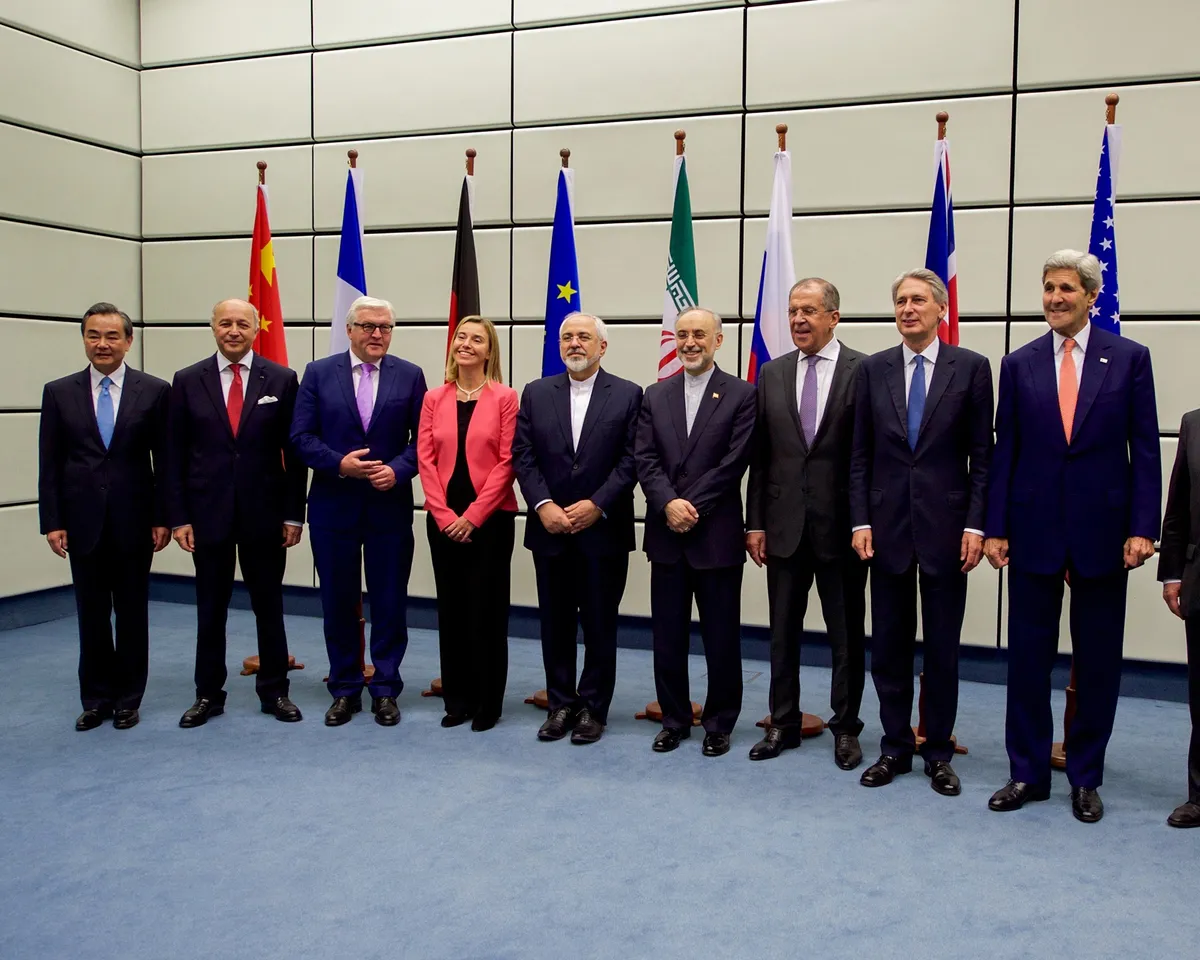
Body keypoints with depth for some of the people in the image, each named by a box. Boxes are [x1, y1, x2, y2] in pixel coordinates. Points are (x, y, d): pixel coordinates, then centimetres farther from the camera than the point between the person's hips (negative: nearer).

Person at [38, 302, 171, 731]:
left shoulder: (155, 391, -1)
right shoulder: (59, 393, 4)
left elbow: (165, 461, 0)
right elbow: (49, 465, 4)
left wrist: (163, 517, -4)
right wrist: (52, 521, -2)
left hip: (134, 521, -1)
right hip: (82, 522, 1)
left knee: (132, 614, 8)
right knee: (91, 615, 9)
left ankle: (128, 698, 21)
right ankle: (97, 698, 22)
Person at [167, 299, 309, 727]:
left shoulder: (281, 379, 0)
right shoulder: (188, 381, 2)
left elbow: (294, 450, 0)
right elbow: (176, 455, 2)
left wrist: (293, 513, -3)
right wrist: (178, 517, -3)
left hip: (264, 512, 0)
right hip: (207, 512, 1)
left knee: (269, 606, 9)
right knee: (210, 609, 10)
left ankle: (274, 691, 21)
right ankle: (208, 694, 22)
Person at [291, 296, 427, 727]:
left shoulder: (409, 376, 3)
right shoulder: (319, 373, 2)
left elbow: (422, 437, 0)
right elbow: (301, 436, -1)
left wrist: (398, 469, -16)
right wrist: (339, 463, -15)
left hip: (390, 506, 0)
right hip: (333, 506, 0)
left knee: (390, 602, 6)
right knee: (338, 602, 9)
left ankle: (385, 690, 19)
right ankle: (344, 689, 23)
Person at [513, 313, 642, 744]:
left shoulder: (628, 395, 1)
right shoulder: (536, 393, 8)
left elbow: (630, 460, -6)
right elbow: (523, 456, 2)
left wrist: (596, 505, -15)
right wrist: (544, 506, -11)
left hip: (604, 531, -2)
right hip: (550, 529, 2)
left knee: (600, 625, 6)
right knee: (556, 624, 10)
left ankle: (592, 708, 18)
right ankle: (560, 704, 21)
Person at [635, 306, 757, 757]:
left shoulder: (741, 395, -2)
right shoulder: (655, 395, 10)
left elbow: (733, 463, -10)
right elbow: (645, 459, 1)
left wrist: (691, 508, -14)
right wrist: (669, 504, -15)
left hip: (717, 534, -3)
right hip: (666, 535, 3)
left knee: (721, 636, 6)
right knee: (667, 635, 10)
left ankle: (719, 723, 20)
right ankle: (674, 719, 23)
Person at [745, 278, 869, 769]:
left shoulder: (864, 371, -6)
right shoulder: (772, 374, 7)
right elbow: (759, 457, 7)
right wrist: (755, 522, 4)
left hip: (841, 525, -3)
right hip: (784, 524, 4)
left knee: (847, 634, 10)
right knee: (783, 631, 13)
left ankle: (846, 728, 25)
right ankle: (783, 723, 27)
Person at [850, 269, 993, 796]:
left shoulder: (970, 367, 0)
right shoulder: (873, 369, 6)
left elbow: (982, 454, -1)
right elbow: (860, 454, 6)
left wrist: (976, 524, -7)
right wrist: (860, 521, -1)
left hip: (945, 526, -2)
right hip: (888, 526, 2)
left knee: (942, 647, 7)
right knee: (889, 645, 8)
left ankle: (938, 752, 20)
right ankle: (895, 747, 21)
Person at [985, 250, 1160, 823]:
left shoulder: (1129, 358, 2)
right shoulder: (1019, 364, 5)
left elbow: (1145, 449, 0)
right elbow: (1005, 451, 5)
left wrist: (1143, 528, -7)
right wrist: (995, 528, 0)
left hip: (1102, 530, -1)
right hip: (1034, 530, 1)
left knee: (1098, 663, 8)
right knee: (1028, 657, 6)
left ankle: (1085, 778, 22)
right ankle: (1028, 773, 19)